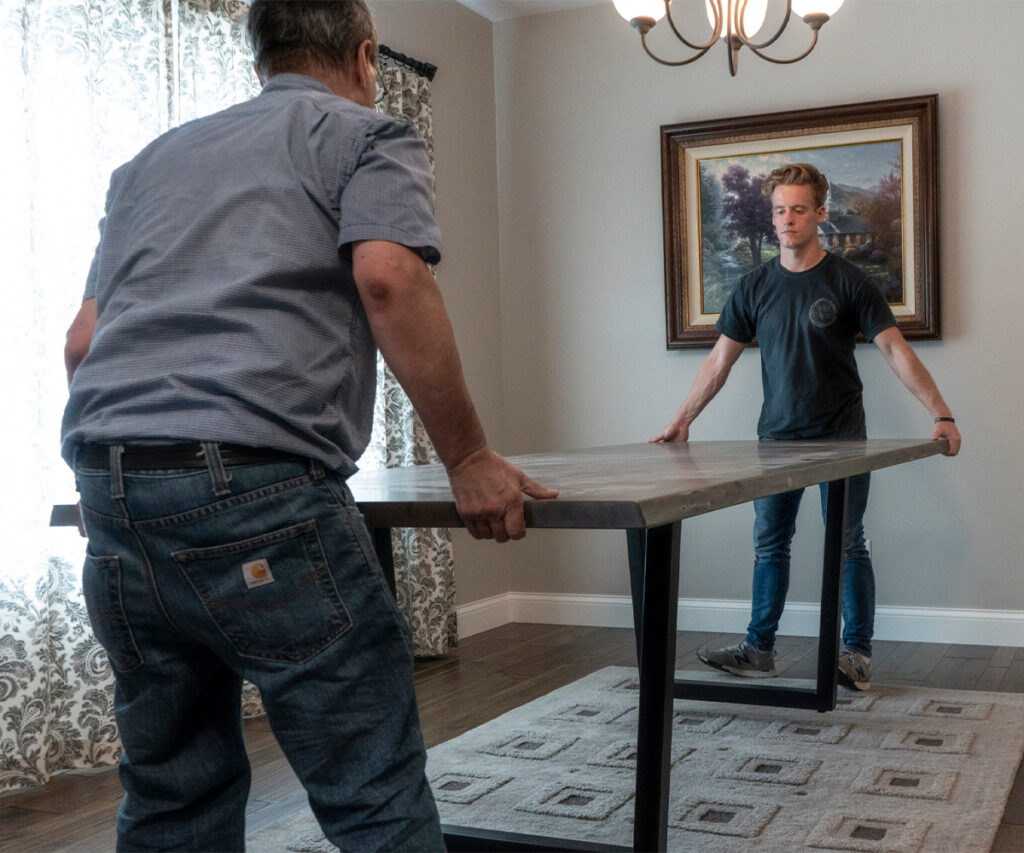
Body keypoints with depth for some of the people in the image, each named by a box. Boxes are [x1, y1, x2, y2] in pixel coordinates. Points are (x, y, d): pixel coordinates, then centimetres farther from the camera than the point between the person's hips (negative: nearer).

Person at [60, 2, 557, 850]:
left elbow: (82, 342, 24)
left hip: (107, 491, 7)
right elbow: (388, 277, -9)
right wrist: (469, 459, -5)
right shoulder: (368, 138, 11)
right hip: (255, 484, -7)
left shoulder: (154, 158, 29)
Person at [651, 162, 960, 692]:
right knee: (769, 544, 7)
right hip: (778, 437, 4)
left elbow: (895, 351, -7)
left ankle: (857, 653, 12)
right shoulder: (755, 287, 6)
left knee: (848, 545, 1)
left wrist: (942, 415, -16)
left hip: (840, 437, -3)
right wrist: (682, 421, 7)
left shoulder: (848, 281, -5)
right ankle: (758, 651, 16)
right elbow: (720, 360, 10)